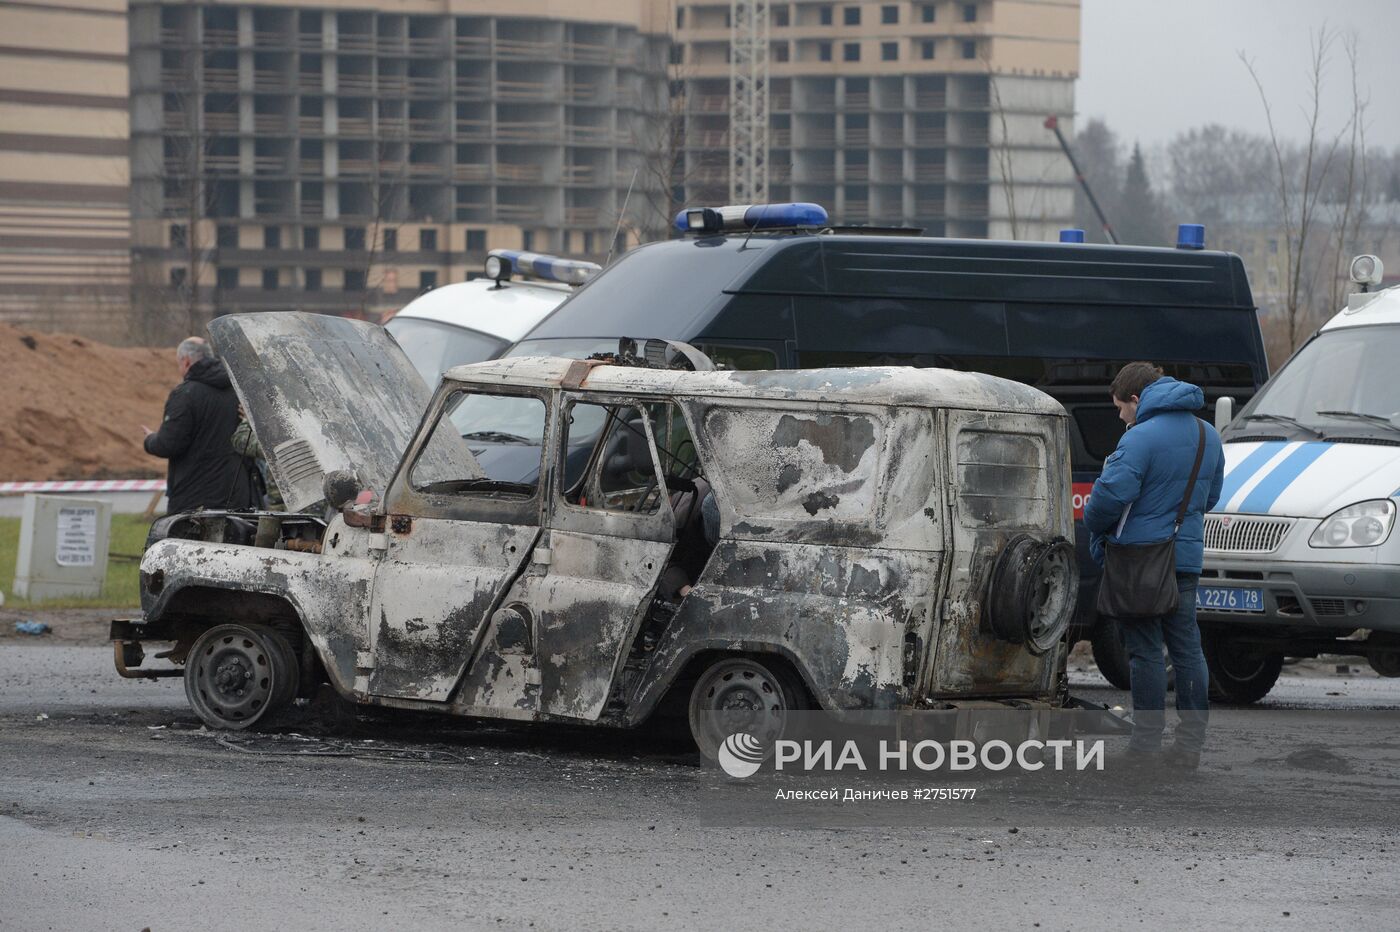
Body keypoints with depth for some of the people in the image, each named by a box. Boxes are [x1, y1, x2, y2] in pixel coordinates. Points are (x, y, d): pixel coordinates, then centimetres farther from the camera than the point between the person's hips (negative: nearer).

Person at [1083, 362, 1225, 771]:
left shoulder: (1141, 438, -16)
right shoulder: (1208, 437, 12)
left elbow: (1111, 494, -23)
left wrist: (1096, 527, -4)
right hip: (1187, 554, 7)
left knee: (1146, 652, -2)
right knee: (1187, 649, 10)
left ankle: (1147, 745, -1)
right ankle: (1191, 744, 10)